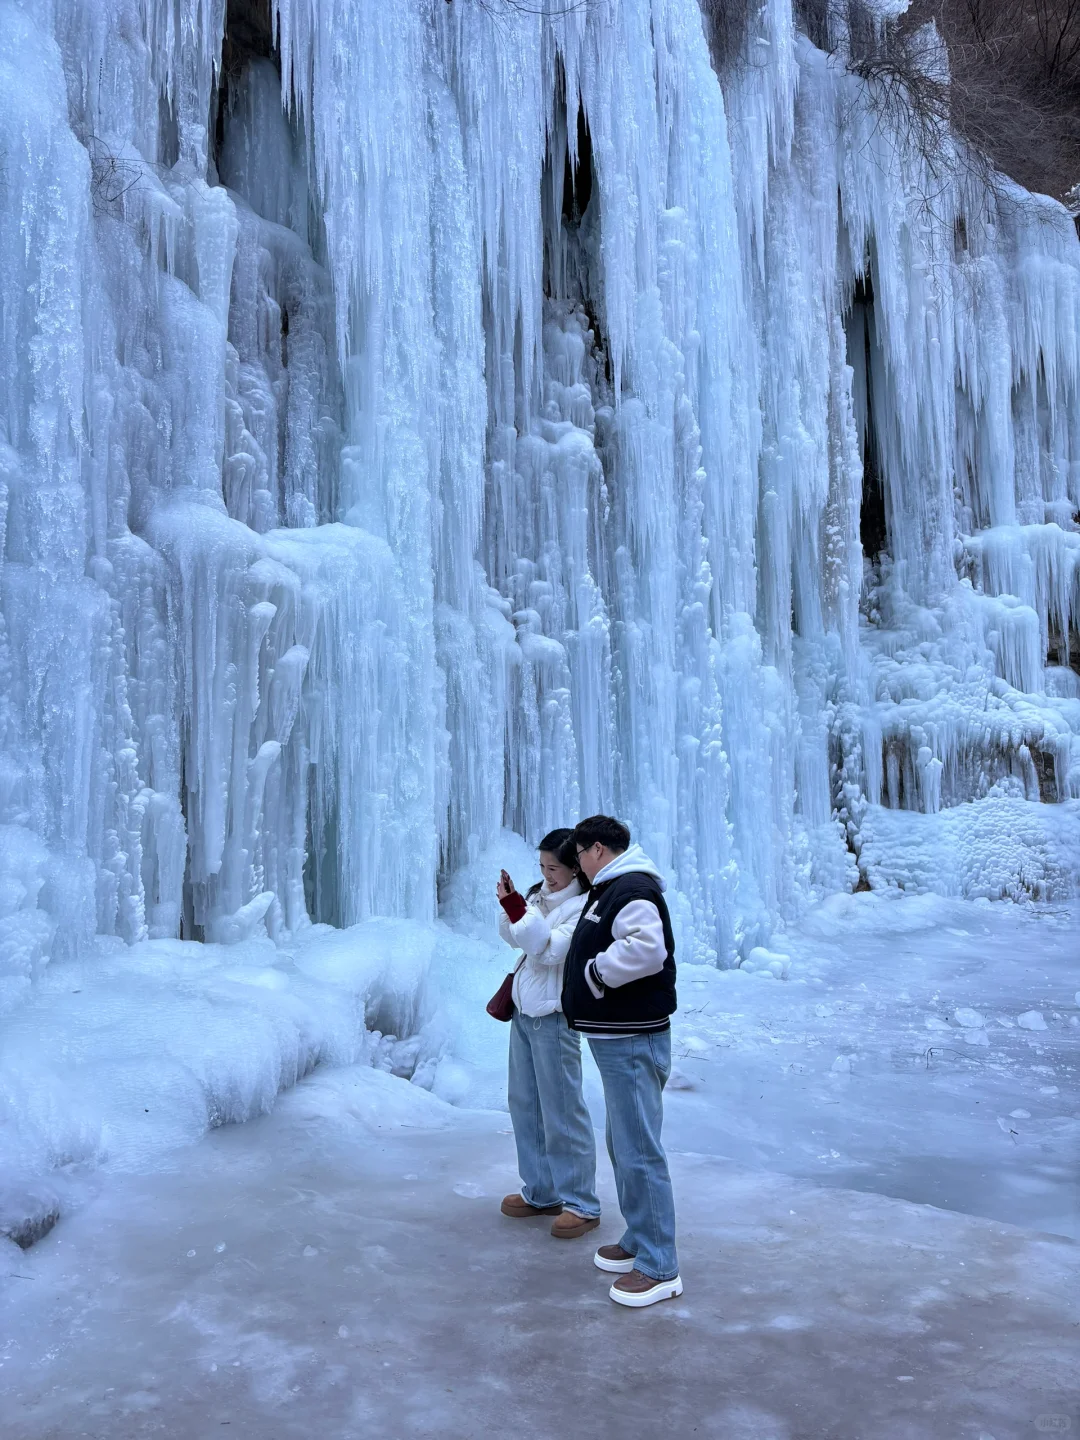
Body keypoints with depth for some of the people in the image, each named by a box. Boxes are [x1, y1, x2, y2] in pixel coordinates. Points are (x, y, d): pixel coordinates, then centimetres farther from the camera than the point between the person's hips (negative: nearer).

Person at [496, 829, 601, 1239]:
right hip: (524, 1010, 9)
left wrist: (516, 906, -29)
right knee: (525, 1105, 16)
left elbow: (547, 950, -23)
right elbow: (512, 937, 9)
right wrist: (511, 902, -9)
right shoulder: (541, 894, 7)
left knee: (561, 1112, -2)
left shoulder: (584, 906, -16)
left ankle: (581, 1204, 10)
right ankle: (541, 1192, 29)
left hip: (553, 1017, -9)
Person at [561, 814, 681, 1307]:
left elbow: (646, 949, -33)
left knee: (639, 1150, -7)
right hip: (614, 1039, 12)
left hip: (632, 1042, -12)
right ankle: (638, 1241, 32)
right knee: (622, 1146, 20)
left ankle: (659, 1268, 0)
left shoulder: (632, 890, -18)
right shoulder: (609, 891, 17)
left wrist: (594, 974, -20)